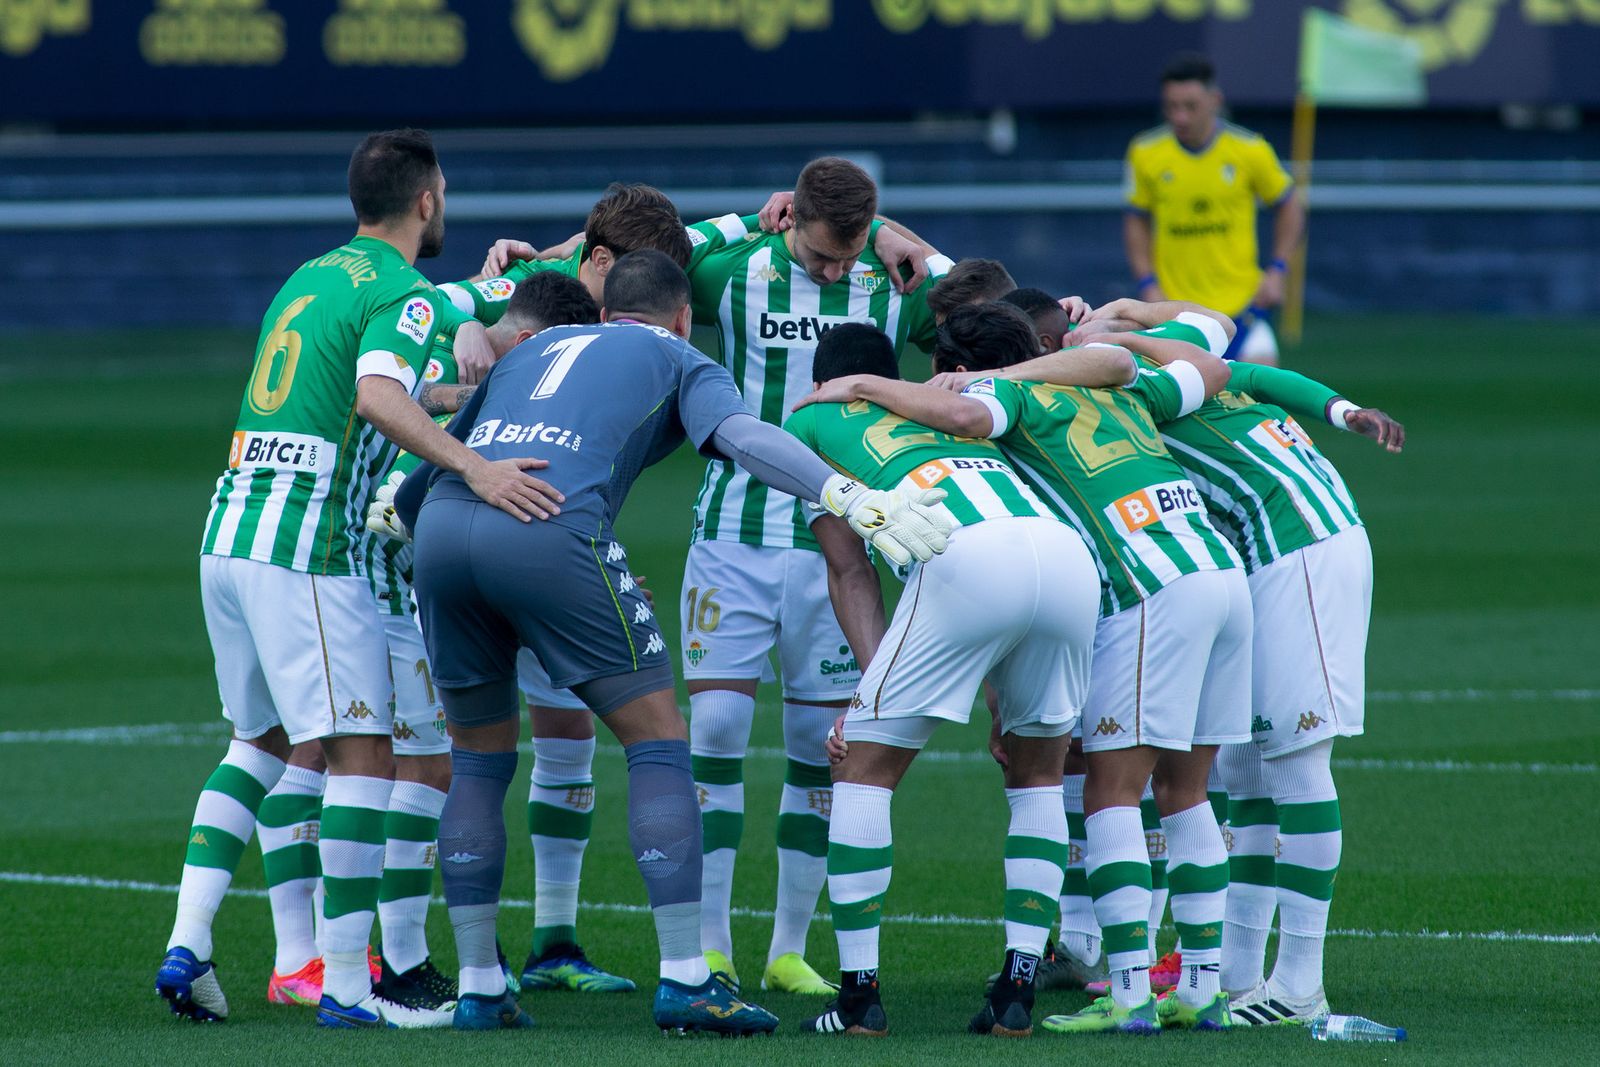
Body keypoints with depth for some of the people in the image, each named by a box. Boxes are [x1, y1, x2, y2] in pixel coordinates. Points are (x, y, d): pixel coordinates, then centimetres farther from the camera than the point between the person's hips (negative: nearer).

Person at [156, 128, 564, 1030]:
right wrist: (475, 468, -35)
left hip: (228, 530, 9)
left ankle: (188, 944, 10)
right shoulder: (405, 295, -7)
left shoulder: (311, 276, 19)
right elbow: (378, 397, -26)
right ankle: (346, 983, -9)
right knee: (363, 752, -5)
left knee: (262, 738, 20)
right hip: (305, 547, -9)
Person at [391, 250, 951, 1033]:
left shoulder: (534, 348, 35)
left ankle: (478, 988, 17)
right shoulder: (680, 362, 23)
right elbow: (739, 434, -2)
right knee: (658, 741, 5)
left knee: (481, 760, 19)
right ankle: (684, 978, -2)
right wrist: (850, 498, -13)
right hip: (551, 532, -5)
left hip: (442, 526, 5)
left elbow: (412, 492, 38)